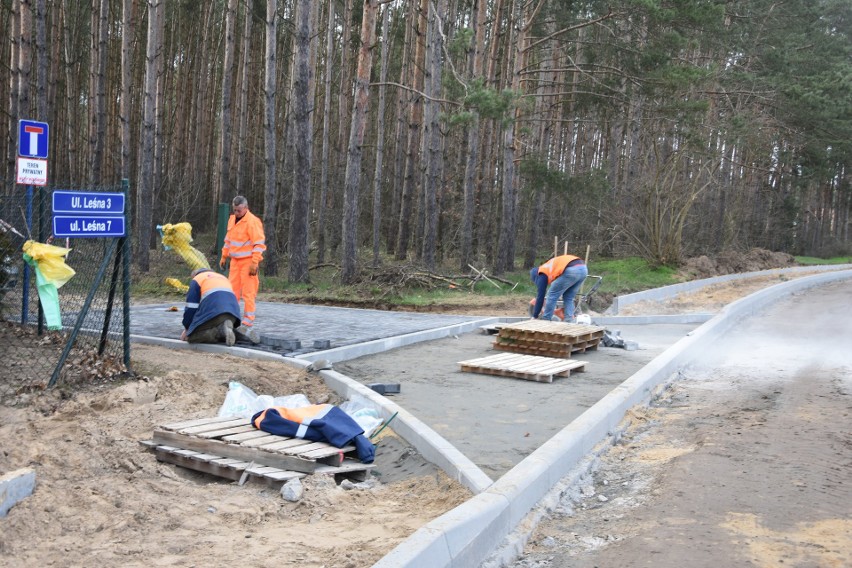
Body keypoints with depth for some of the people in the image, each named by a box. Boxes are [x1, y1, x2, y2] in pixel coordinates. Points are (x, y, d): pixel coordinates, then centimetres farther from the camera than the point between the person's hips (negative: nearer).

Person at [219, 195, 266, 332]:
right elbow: (228, 239, 22)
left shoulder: (252, 222, -14)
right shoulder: (232, 219, 12)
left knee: (248, 293, -5)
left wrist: (254, 263, -20)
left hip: (248, 262, -8)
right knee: (232, 291, 9)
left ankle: (248, 325, -2)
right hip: (235, 261, 8)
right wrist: (224, 257, 20)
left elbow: (259, 244, -17)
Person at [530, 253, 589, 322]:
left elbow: (540, 296, 14)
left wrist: (535, 316, 20)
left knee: (552, 295, 10)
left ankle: (545, 321, 15)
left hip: (571, 271, -8)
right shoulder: (550, 267, 38)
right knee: (569, 298, 23)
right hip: (583, 268, 8)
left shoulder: (542, 274, 15)